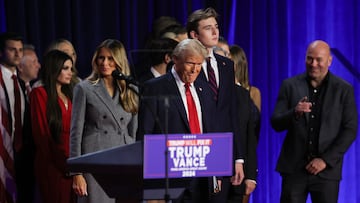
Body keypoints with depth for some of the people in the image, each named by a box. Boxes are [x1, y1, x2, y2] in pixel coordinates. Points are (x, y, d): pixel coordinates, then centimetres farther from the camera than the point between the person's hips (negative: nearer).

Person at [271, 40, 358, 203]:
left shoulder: (344, 90, 3)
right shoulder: (290, 85, 6)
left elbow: (350, 130, 0)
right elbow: (276, 124, 4)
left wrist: (326, 160, -8)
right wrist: (295, 113, -17)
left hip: (327, 170, -1)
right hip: (294, 168, 1)